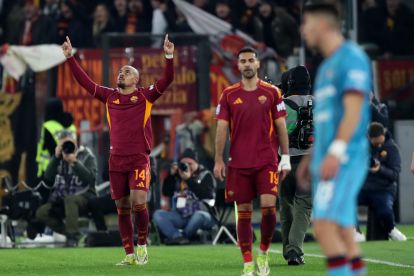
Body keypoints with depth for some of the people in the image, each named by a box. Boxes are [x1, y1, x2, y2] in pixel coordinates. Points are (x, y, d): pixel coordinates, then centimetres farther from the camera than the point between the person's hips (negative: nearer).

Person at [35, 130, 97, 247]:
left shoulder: (87, 156, 1)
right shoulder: (59, 157, 11)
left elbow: (90, 178, -16)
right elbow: (48, 177, -2)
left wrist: (74, 162, -22)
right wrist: (56, 157, -11)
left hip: (83, 197, -5)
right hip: (61, 200, 5)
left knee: (69, 199, -38)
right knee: (41, 213, -16)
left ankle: (73, 235, -34)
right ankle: (69, 233, -11)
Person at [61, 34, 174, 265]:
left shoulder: (145, 96, 2)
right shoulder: (110, 96, 10)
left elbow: (167, 80, -9)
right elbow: (84, 81, 11)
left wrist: (169, 57, -22)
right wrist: (70, 58, 5)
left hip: (139, 159, -4)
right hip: (117, 160, 4)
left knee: (139, 202, -18)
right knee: (122, 208, 5)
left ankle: (143, 244, 3)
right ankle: (130, 254, 12)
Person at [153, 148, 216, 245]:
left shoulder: (206, 175, 3)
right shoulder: (178, 176, 14)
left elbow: (207, 194, -15)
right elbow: (166, 192, 9)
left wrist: (189, 179, -18)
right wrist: (171, 175, -3)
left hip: (200, 213, -4)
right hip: (180, 216, 4)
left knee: (199, 215, -39)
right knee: (158, 214, -17)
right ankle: (178, 236, -37)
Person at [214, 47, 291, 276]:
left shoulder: (271, 92, 4)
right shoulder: (228, 94, 5)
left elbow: (281, 126, 6)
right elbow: (221, 128, 4)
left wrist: (286, 157, 2)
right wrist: (218, 160, -3)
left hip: (267, 161, -1)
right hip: (239, 162, 1)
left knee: (268, 206, -13)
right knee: (243, 211, 2)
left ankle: (263, 253, 7)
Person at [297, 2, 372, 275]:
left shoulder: (351, 57, -7)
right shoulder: (326, 67, 22)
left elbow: (353, 109, -17)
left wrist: (335, 151, -25)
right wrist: (311, 158, 25)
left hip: (344, 159, -9)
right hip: (327, 161, 9)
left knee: (325, 225, -18)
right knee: (343, 233, 5)